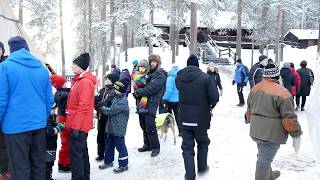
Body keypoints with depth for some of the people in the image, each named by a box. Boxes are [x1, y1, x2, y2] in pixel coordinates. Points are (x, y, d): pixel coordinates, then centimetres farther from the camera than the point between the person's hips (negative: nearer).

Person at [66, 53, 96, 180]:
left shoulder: (85, 82, -18)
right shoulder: (79, 80, 13)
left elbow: (83, 107, -23)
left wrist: (76, 126, -22)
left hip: (79, 125, -10)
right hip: (80, 124, 10)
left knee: (76, 154, -4)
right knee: (82, 152, 18)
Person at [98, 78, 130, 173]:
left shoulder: (122, 102, -22)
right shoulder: (116, 98, 8)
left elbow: (110, 111, -21)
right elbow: (111, 109, 17)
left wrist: (100, 107, -9)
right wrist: (102, 107, 0)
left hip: (118, 129, -9)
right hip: (111, 127, 9)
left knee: (120, 146, 2)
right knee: (109, 145, 20)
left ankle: (123, 165, 15)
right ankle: (108, 161, 36)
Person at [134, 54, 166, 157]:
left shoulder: (160, 76, -5)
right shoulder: (148, 74, 19)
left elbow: (151, 89, -17)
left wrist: (138, 92, -12)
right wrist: (138, 93, 1)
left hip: (150, 105, -8)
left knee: (150, 128, -7)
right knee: (144, 126, 14)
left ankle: (155, 147, 6)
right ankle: (147, 145, 28)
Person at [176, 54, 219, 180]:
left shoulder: (179, 78, -3)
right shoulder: (205, 77, -14)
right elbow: (215, 97, -15)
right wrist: (209, 106, 4)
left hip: (184, 118, 2)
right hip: (201, 118, -2)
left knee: (187, 147, 10)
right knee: (203, 143, 22)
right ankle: (202, 167, 34)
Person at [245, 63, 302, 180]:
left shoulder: (255, 89, 6)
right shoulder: (282, 93, -17)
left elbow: (249, 110, 17)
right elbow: (288, 118, -17)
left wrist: (250, 121, 34)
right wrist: (296, 133, -2)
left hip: (256, 130, 8)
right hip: (272, 133, -8)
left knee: (264, 155, 26)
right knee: (264, 160, 2)